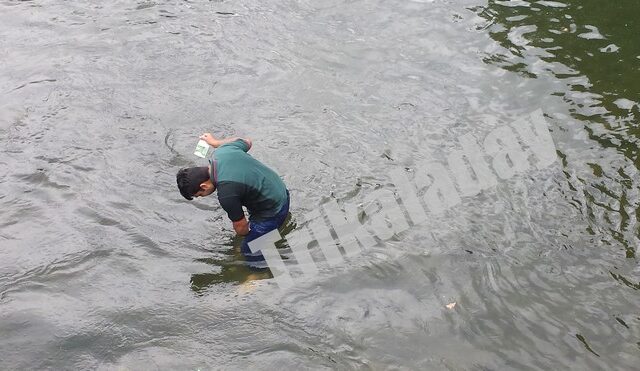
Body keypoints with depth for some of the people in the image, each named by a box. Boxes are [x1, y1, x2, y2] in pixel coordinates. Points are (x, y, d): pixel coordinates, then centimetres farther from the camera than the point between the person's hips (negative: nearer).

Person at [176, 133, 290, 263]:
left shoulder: (226, 193, -32)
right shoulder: (223, 150, -11)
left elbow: (241, 226, -16)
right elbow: (247, 142, 13)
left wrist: (244, 233, 9)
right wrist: (215, 142, 25)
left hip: (273, 213, -9)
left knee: (250, 251, 4)